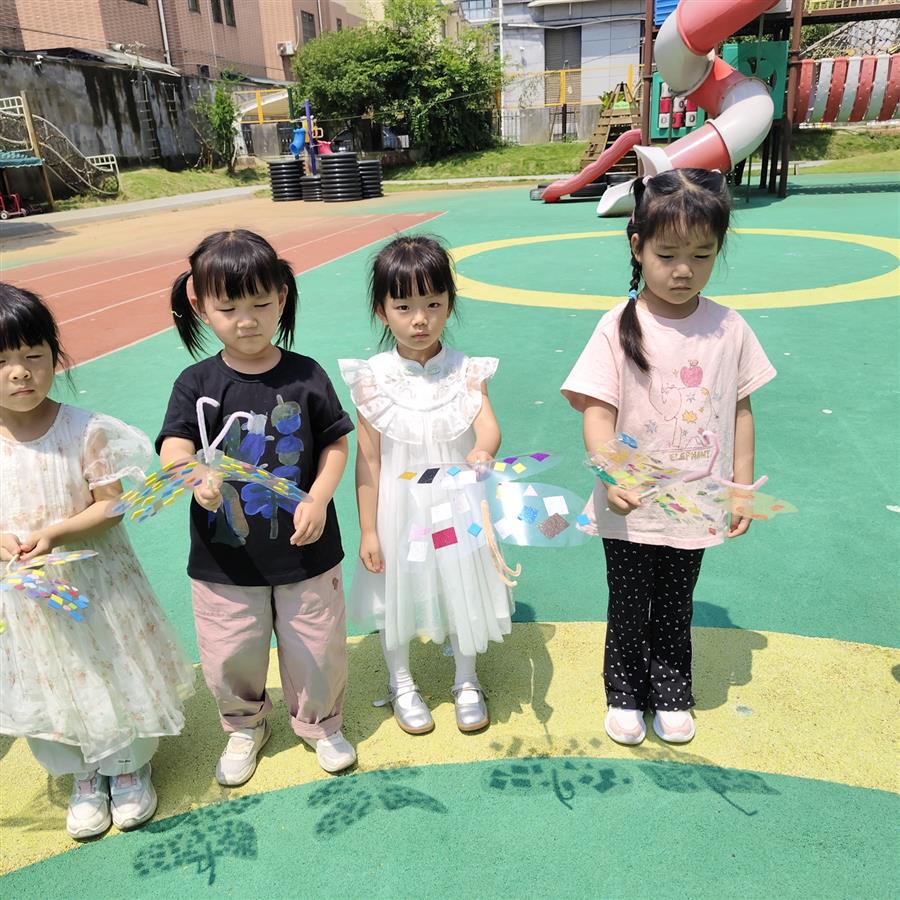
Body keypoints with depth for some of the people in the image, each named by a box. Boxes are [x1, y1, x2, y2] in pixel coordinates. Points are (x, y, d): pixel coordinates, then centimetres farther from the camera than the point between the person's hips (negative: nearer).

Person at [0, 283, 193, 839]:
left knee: (116, 673, 13)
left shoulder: (87, 431, -16)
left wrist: (54, 532, -28)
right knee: (47, 686, 19)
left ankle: (130, 767, 42)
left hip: (95, 582, -3)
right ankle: (85, 778, 45)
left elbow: (111, 505, -14)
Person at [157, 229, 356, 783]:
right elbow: (173, 447, -17)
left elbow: (336, 443, 0)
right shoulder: (197, 384, -6)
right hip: (224, 560, 1)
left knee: (316, 649, 15)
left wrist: (319, 498, -16)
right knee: (230, 656, 16)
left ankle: (320, 723, 45)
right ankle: (245, 727, 47)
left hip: (305, 551, 0)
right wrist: (193, 474, -40)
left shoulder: (306, 376, -7)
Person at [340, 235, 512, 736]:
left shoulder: (466, 371, -10)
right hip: (399, 507, -1)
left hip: (458, 506, 1)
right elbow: (368, 460, -8)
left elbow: (489, 426, -23)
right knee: (396, 592, 16)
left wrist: (484, 452, -47)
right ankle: (401, 682, 44)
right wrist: (368, 531, -6)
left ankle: (467, 681, 44)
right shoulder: (373, 379, -12)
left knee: (463, 586, 17)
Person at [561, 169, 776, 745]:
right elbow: (597, 411, -17)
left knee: (675, 611, 20)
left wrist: (743, 487, 5)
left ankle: (673, 695, 43)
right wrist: (612, 475, -32)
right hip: (630, 510, -2)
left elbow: (741, 409, 4)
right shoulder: (620, 328, -13)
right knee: (629, 609, 17)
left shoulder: (728, 328, -4)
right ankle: (626, 694, 40)